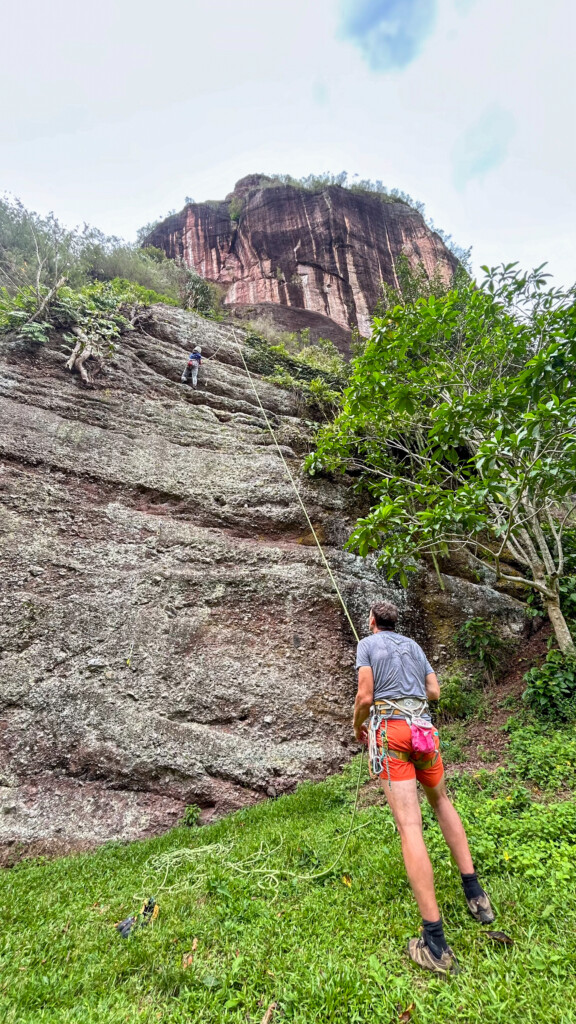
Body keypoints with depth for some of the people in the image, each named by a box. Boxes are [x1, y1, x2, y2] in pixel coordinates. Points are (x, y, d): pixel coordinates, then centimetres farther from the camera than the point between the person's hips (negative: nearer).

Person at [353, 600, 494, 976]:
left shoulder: (367, 643, 3)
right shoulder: (414, 645, 17)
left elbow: (365, 696, -6)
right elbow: (434, 691, 15)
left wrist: (357, 726, 13)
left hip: (390, 729, -5)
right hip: (423, 727, 5)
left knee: (410, 826, -6)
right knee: (440, 799, 29)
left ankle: (435, 942, -6)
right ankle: (473, 889, 24)